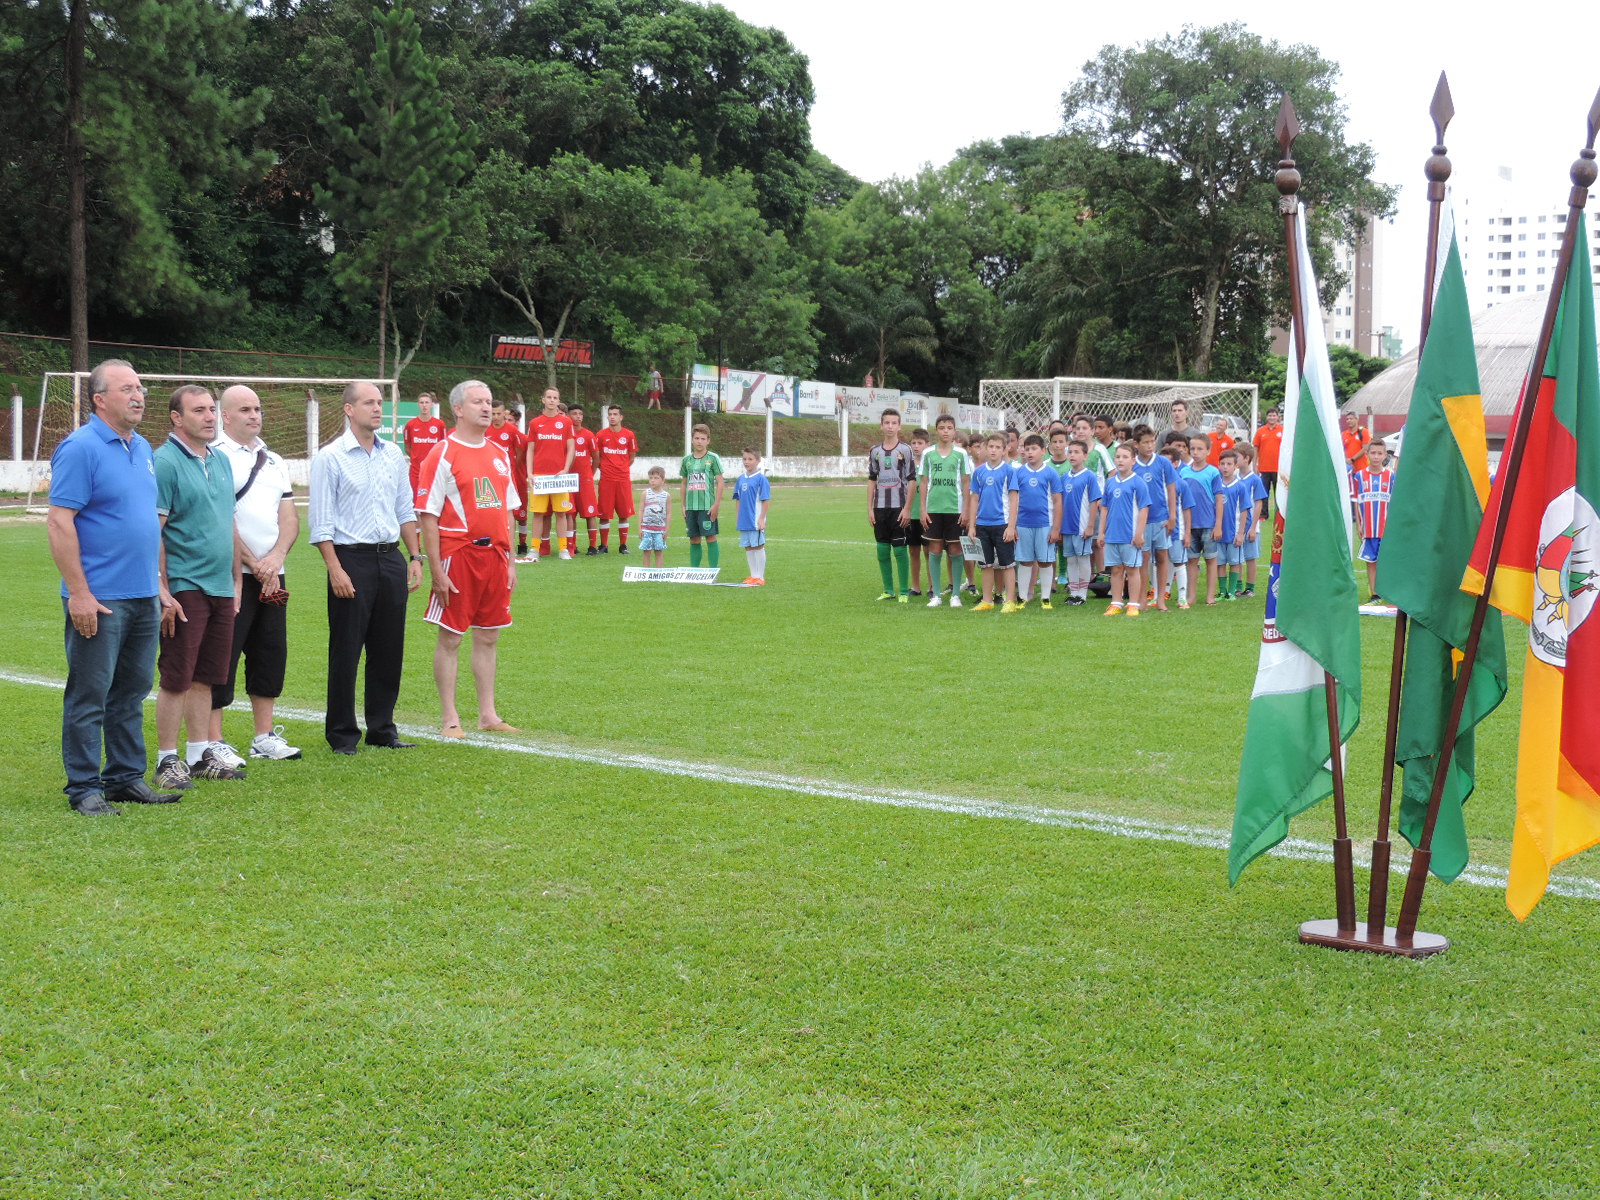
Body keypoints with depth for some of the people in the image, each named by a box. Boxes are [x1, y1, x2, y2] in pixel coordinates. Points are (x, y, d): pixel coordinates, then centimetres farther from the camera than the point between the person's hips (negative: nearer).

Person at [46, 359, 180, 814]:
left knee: (131, 692, 14)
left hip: (143, 596, 8)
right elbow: (59, 523, -16)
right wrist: (79, 593, -20)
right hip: (99, 600, -8)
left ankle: (126, 777, 22)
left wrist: (157, 582, 18)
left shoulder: (142, 448, 13)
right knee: (89, 695, -1)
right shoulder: (80, 448, -12)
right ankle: (83, 788, 6)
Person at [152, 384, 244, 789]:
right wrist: (162, 590, -18)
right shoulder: (165, 462, -10)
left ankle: (200, 753, 20)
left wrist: (235, 580, 18)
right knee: (175, 679, -2)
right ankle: (167, 759, 6)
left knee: (204, 677, 13)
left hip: (220, 587, 7)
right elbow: (153, 532, -14)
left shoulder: (221, 461, 14)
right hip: (184, 587, -7)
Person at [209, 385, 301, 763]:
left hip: (271, 575, 7)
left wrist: (275, 557, -7)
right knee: (222, 657, -6)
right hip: (231, 575, -7)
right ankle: (214, 742, -1)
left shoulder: (273, 460, 17)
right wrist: (253, 565, -13)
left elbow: (289, 516, 11)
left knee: (271, 654, 10)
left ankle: (264, 737, 19)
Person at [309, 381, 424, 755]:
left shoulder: (393, 455, 11)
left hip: (390, 558, 5)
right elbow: (321, 523, -8)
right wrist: (335, 569, -15)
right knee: (345, 651, -1)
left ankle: (382, 729, 18)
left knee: (389, 650, 8)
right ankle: (342, 734, 8)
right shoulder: (330, 458, -5)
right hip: (351, 559, -5)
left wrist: (415, 557, 10)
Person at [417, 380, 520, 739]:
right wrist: (435, 570, -15)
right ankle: (449, 719, 7)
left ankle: (487, 714, 19)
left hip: (494, 554, 6)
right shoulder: (443, 455, -8)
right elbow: (427, 515, -10)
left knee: (488, 637, 11)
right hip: (457, 554, -6)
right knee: (450, 638, 1)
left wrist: (510, 560, 13)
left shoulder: (500, 454, 12)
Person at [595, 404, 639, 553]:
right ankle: (604, 545, 8)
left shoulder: (629, 435, 4)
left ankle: (623, 545, 11)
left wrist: (623, 469, 9)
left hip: (624, 478, 1)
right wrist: (604, 469, 5)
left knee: (624, 514, 3)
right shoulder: (601, 435, 2)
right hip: (606, 479, -1)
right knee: (604, 514, 0)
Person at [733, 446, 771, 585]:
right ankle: (753, 575, 20)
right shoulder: (741, 479, 9)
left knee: (758, 547, -1)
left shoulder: (761, 479, -10)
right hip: (744, 521, 6)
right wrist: (737, 516, 12)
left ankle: (760, 577, 6)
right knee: (748, 548, 11)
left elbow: (766, 500, -10)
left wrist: (762, 518, -13)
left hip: (756, 521, -6)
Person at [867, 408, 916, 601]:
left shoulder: (905, 450, -1)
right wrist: (869, 509, 7)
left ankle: (904, 592, 3)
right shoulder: (875, 451, 10)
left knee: (900, 549, -4)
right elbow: (872, 481, 14)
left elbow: (911, 481, -3)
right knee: (882, 550, 6)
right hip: (880, 507, 4)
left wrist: (907, 509, -9)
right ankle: (888, 590, 15)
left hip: (899, 507, -4)